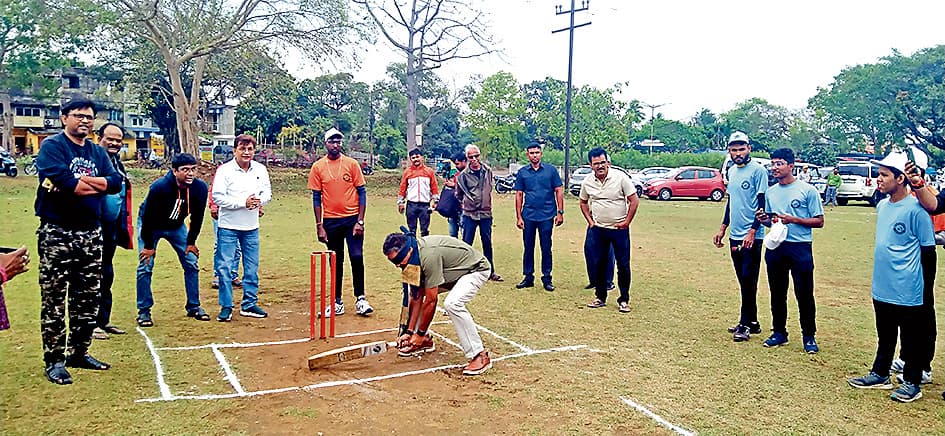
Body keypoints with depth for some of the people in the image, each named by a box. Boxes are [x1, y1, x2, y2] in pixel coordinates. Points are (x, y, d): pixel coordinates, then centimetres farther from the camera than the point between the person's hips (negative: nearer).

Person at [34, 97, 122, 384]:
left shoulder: (97, 152, 14)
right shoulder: (52, 146, -4)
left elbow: (115, 182, -1)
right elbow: (58, 178, -22)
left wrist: (74, 182, -12)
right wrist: (96, 183, -8)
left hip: (91, 233, 6)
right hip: (57, 233, -6)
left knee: (89, 297, 11)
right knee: (54, 298, -2)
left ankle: (79, 352, 23)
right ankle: (54, 360, 5)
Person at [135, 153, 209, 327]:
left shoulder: (200, 188, -23)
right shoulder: (159, 187, -35)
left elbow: (197, 217, -8)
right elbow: (148, 217, -24)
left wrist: (191, 242, -3)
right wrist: (149, 246, -17)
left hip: (177, 227, 4)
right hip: (151, 226, -4)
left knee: (192, 264, 1)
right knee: (145, 267, -8)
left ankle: (193, 306, 13)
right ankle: (144, 311, 4)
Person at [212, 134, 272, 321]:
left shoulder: (260, 169, 4)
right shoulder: (224, 170, -9)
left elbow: (267, 192, 7)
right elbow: (218, 197, -14)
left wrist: (259, 200, -15)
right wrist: (243, 202, -21)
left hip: (251, 227, 4)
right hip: (228, 226, -4)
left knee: (252, 268, 10)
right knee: (224, 267, -2)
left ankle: (249, 304, 22)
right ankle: (226, 307, 9)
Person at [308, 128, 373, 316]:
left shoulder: (352, 164, -1)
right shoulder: (318, 167, 2)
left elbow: (361, 192, -1)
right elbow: (316, 197, 3)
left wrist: (360, 221, -8)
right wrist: (319, 226, -2)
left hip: (352, 219, -1)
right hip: (331, 221, 1)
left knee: (357, 258, -7)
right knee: (336, 262, 9)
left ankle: (360, 299, 7)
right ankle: (337, 303, 17)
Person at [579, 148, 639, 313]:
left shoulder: (620, 177, -11)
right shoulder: (587, 182, 1)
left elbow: (634, 200, -8)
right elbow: (583, 203, 18)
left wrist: (626, 222, -8)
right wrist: (590, 221, 9)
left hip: (619, 229, -4)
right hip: (598, 229, 4)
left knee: (623, 265, 0)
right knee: (599, 264, 10)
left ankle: (624, 300, 10)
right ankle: (600, 297, 22)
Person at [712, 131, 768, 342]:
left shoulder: (758, 170, -9)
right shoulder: (732, 171, 14)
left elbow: (762, 204, -13)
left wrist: (752, 232, -19)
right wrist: (723, 228, 20)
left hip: (751, 237, -8)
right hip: (735, 235, 8)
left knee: (749, 280, -4)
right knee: (743, 281, 12)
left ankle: (745, 324, 3)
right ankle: (752, 322, 20)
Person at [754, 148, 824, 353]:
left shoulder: (807, 190, -4)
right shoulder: (770, 192, 12)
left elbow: (819, 221, -4)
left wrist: (793, 219, -17)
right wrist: (764, 220, -3)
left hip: (800, 247, -5)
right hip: (775, 247, 5)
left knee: (804, 294, 0)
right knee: (777, 293, 11)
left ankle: (809, 336, 12)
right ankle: (779, 332, 23)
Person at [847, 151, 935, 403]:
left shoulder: (915, 209, -17)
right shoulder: (882, 205, 7)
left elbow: (928, 252, -13)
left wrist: (925, 291, -10)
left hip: (908, 292, -8)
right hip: (881, 288, 8)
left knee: (912, 339, 8)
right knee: (885, 336, 20)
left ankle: (912, 383, 21)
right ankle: (880, 375, 33)